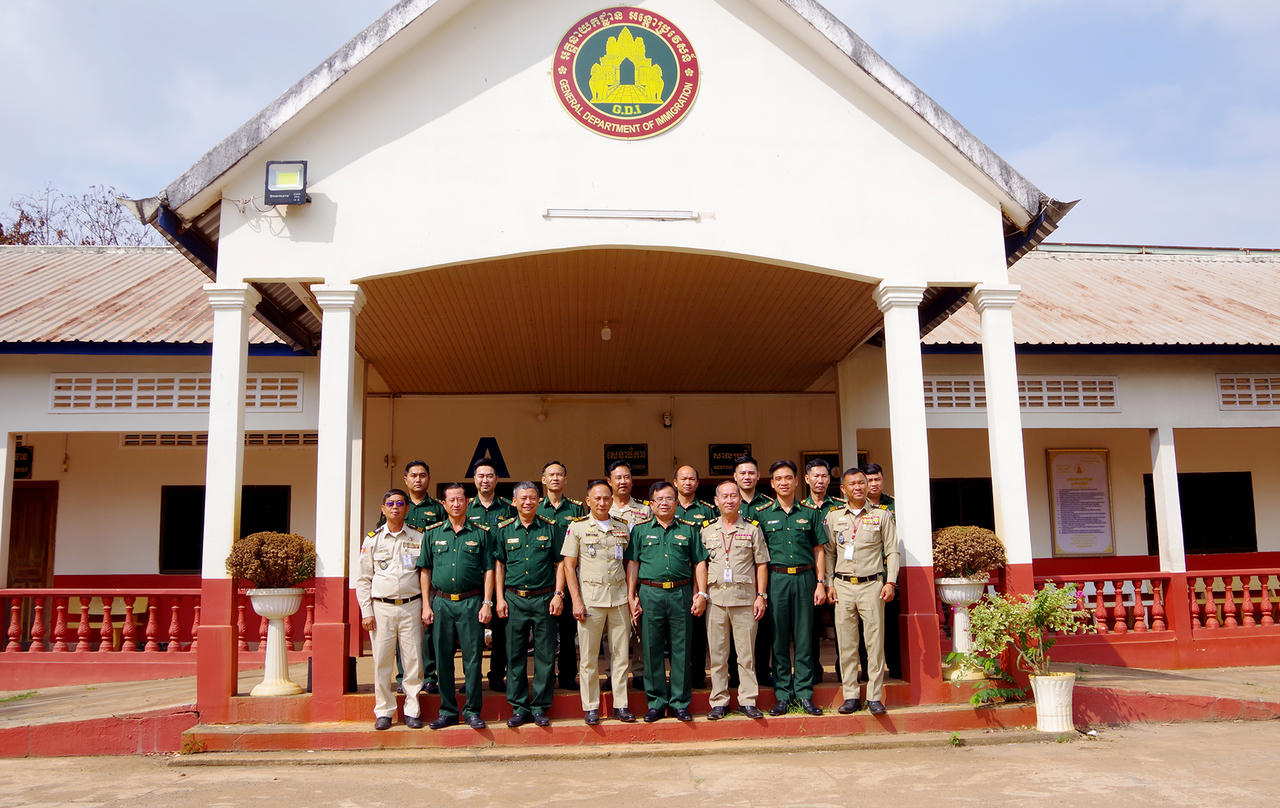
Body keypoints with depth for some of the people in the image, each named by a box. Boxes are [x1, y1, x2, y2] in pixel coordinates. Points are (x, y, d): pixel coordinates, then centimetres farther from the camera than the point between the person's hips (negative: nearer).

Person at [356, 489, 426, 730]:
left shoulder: (418, 538, 7)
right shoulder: (372, 540, 7)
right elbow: (363, 579, 8)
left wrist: (426, 606, 3)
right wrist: (366, 612, 1)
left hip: (411, 607, 0)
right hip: (381, 607, 0)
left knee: (414, 660, -1)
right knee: (382, 661, 1)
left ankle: (411, 710, 10)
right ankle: (384, 711, 12)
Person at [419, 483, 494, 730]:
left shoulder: (480, 533, 5)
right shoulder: (433, 533, 9)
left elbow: (488, 570, 4)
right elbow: (425, 570, 10)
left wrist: (487, 603, -3)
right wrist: (426, 605, 3)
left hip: (471, 602, -2)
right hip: (441, 602, 2)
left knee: (472, 658, 0)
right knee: (443, 659, 6)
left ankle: (472, 711, 10)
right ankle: (447, 711, 16)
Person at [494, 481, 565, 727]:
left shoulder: (550, 528, 4)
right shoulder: (503, 530, 7)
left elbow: (560, 563, 6)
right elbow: (498, 565, 9)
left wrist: (558, 594, -3)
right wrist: (500, 598, 2)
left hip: (544, 598, -1)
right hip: (514, 599, 1)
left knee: (545, 656, 2)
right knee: (515, 656, 5)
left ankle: (540, 707, 12)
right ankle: (519, 707, 14)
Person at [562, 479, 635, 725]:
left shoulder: (622, 528, 10)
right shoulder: (577, 527, 1)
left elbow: (629, 564, 15)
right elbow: (569, 566, -1)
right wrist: (576, 601, -8)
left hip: (619, 597, 3)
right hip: (590, 597, -3)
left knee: (621, 654, 6)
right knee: (588, 656, 3)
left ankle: (620, 705, 16)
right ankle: (590, 707, 13)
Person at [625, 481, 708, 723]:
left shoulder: (689, 529, 10)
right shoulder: (640, 530, 9)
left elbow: (699, 563, 9)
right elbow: (632, 564, 8)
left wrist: (701, 594, 1)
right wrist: (631, 597, 2)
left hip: (681, 594, 0)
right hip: (650, 594, 0)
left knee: (681, 650, 3)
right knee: (652, 650, 3)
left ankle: (680, 703, 13)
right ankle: (656, 703, 13)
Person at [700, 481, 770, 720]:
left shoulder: (752, 529, 7)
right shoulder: (707, 530, 10)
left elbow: (761, 564, 7)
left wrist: (761, 596, 0)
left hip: (745, 596, -1)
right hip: (715, 597, 1)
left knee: (747, 652, 2)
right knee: (717, 653, 4)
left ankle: (747, 700, 11)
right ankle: (719, 702, 12)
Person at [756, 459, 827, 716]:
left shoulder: (810, 513, 10)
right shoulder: (762, 514, 7)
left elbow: (818, 551, 11)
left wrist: (821, 583, 3)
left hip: (804, 579, 1)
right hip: (776, 578, -1)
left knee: (804, 639, 3)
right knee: (779, 639, 2)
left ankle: (804, 694, 10)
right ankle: (783, 695, 9)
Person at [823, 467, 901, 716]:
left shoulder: (882, 515, 5)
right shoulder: (833, 516, 9)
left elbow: (892, 551, 5)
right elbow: (828, 553, 11)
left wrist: (890, 582, -4)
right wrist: (829, 583, 3)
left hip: (872, 584, -1)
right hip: (843, 585, 1)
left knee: (875, 642, -1)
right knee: (846, 643, 3)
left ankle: (875, 697, 7)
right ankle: (850, 696, 11)